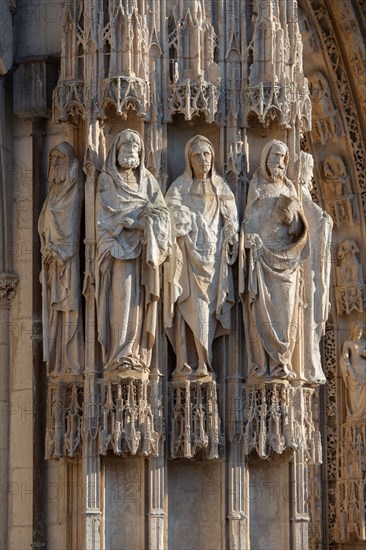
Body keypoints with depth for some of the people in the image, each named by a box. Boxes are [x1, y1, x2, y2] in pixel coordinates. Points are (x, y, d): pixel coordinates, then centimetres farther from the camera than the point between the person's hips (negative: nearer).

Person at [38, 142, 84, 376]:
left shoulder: (73, 186, -3)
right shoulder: (56, 189, 20)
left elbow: (71, 221, -10)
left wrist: (58, 250, -15)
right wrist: (47, 248, 7)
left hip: (66, 253, -8)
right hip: (53, 254, 8)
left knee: (68, 305, -10)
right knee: (54, 308, 5)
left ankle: (72, 362, -11)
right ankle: (57, 362, 5)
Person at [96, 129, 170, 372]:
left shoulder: (148, 179, 17)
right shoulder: (107, 180, 6)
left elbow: (161, 211, 8)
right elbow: (105, 214, -4)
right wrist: (140, 214, -13)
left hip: (143, 249, 4)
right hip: (120, 246, -4)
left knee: (140, 299, -1)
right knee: (122, 296, -13)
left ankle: (138, 355, 0)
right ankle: (120, 356, -15)